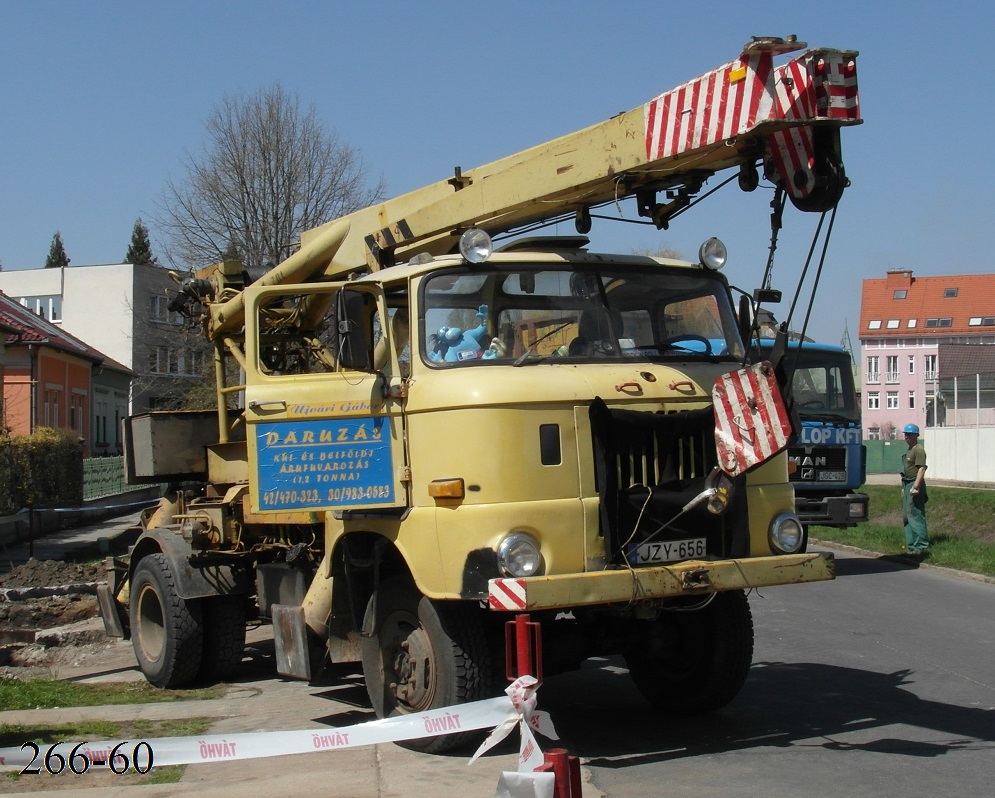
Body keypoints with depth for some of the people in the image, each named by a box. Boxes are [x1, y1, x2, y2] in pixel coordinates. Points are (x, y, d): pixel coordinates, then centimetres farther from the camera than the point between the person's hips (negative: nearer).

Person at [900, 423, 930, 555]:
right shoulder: (909, 450, 19)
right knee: (907, 516, 12)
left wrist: (915, 487, -26)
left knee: (915, 515, -12)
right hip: (907, 485, 11)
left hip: (914, 485, -11)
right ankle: (912, 544, 18)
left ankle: (922, 545, -12)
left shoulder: (919, 450, -12)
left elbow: (921, 469, -21)